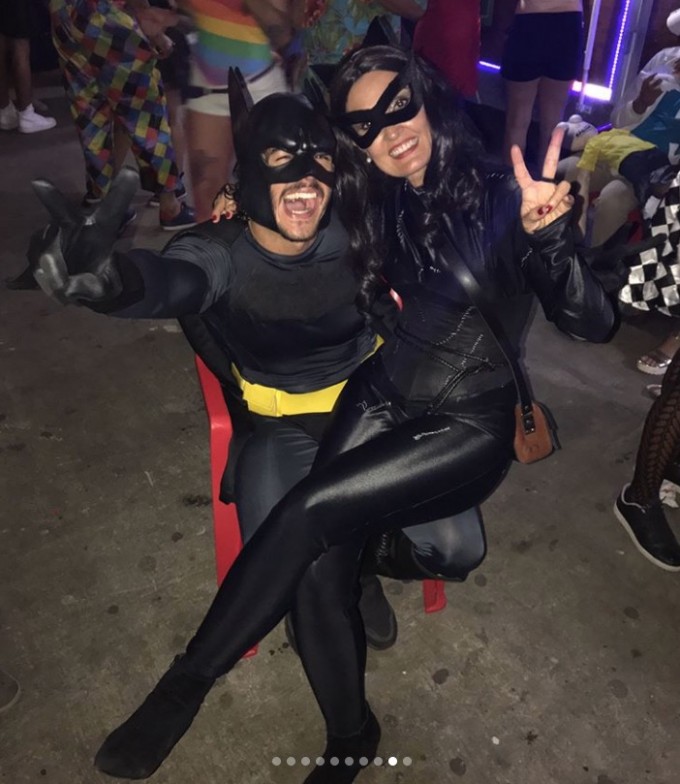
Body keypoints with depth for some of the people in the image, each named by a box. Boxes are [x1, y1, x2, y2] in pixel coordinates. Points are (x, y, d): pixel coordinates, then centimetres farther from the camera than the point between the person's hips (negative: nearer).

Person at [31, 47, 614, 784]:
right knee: (321, 568, -20)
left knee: (311, 510, -24)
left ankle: (187, 681, -3)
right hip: (379, 399, 4)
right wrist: (258, 195, 6)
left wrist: (549, 233, -30)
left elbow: (591, 321, -11)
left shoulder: (499, 200, -6)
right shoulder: (377, 207, 7)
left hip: (468, 427, -3)